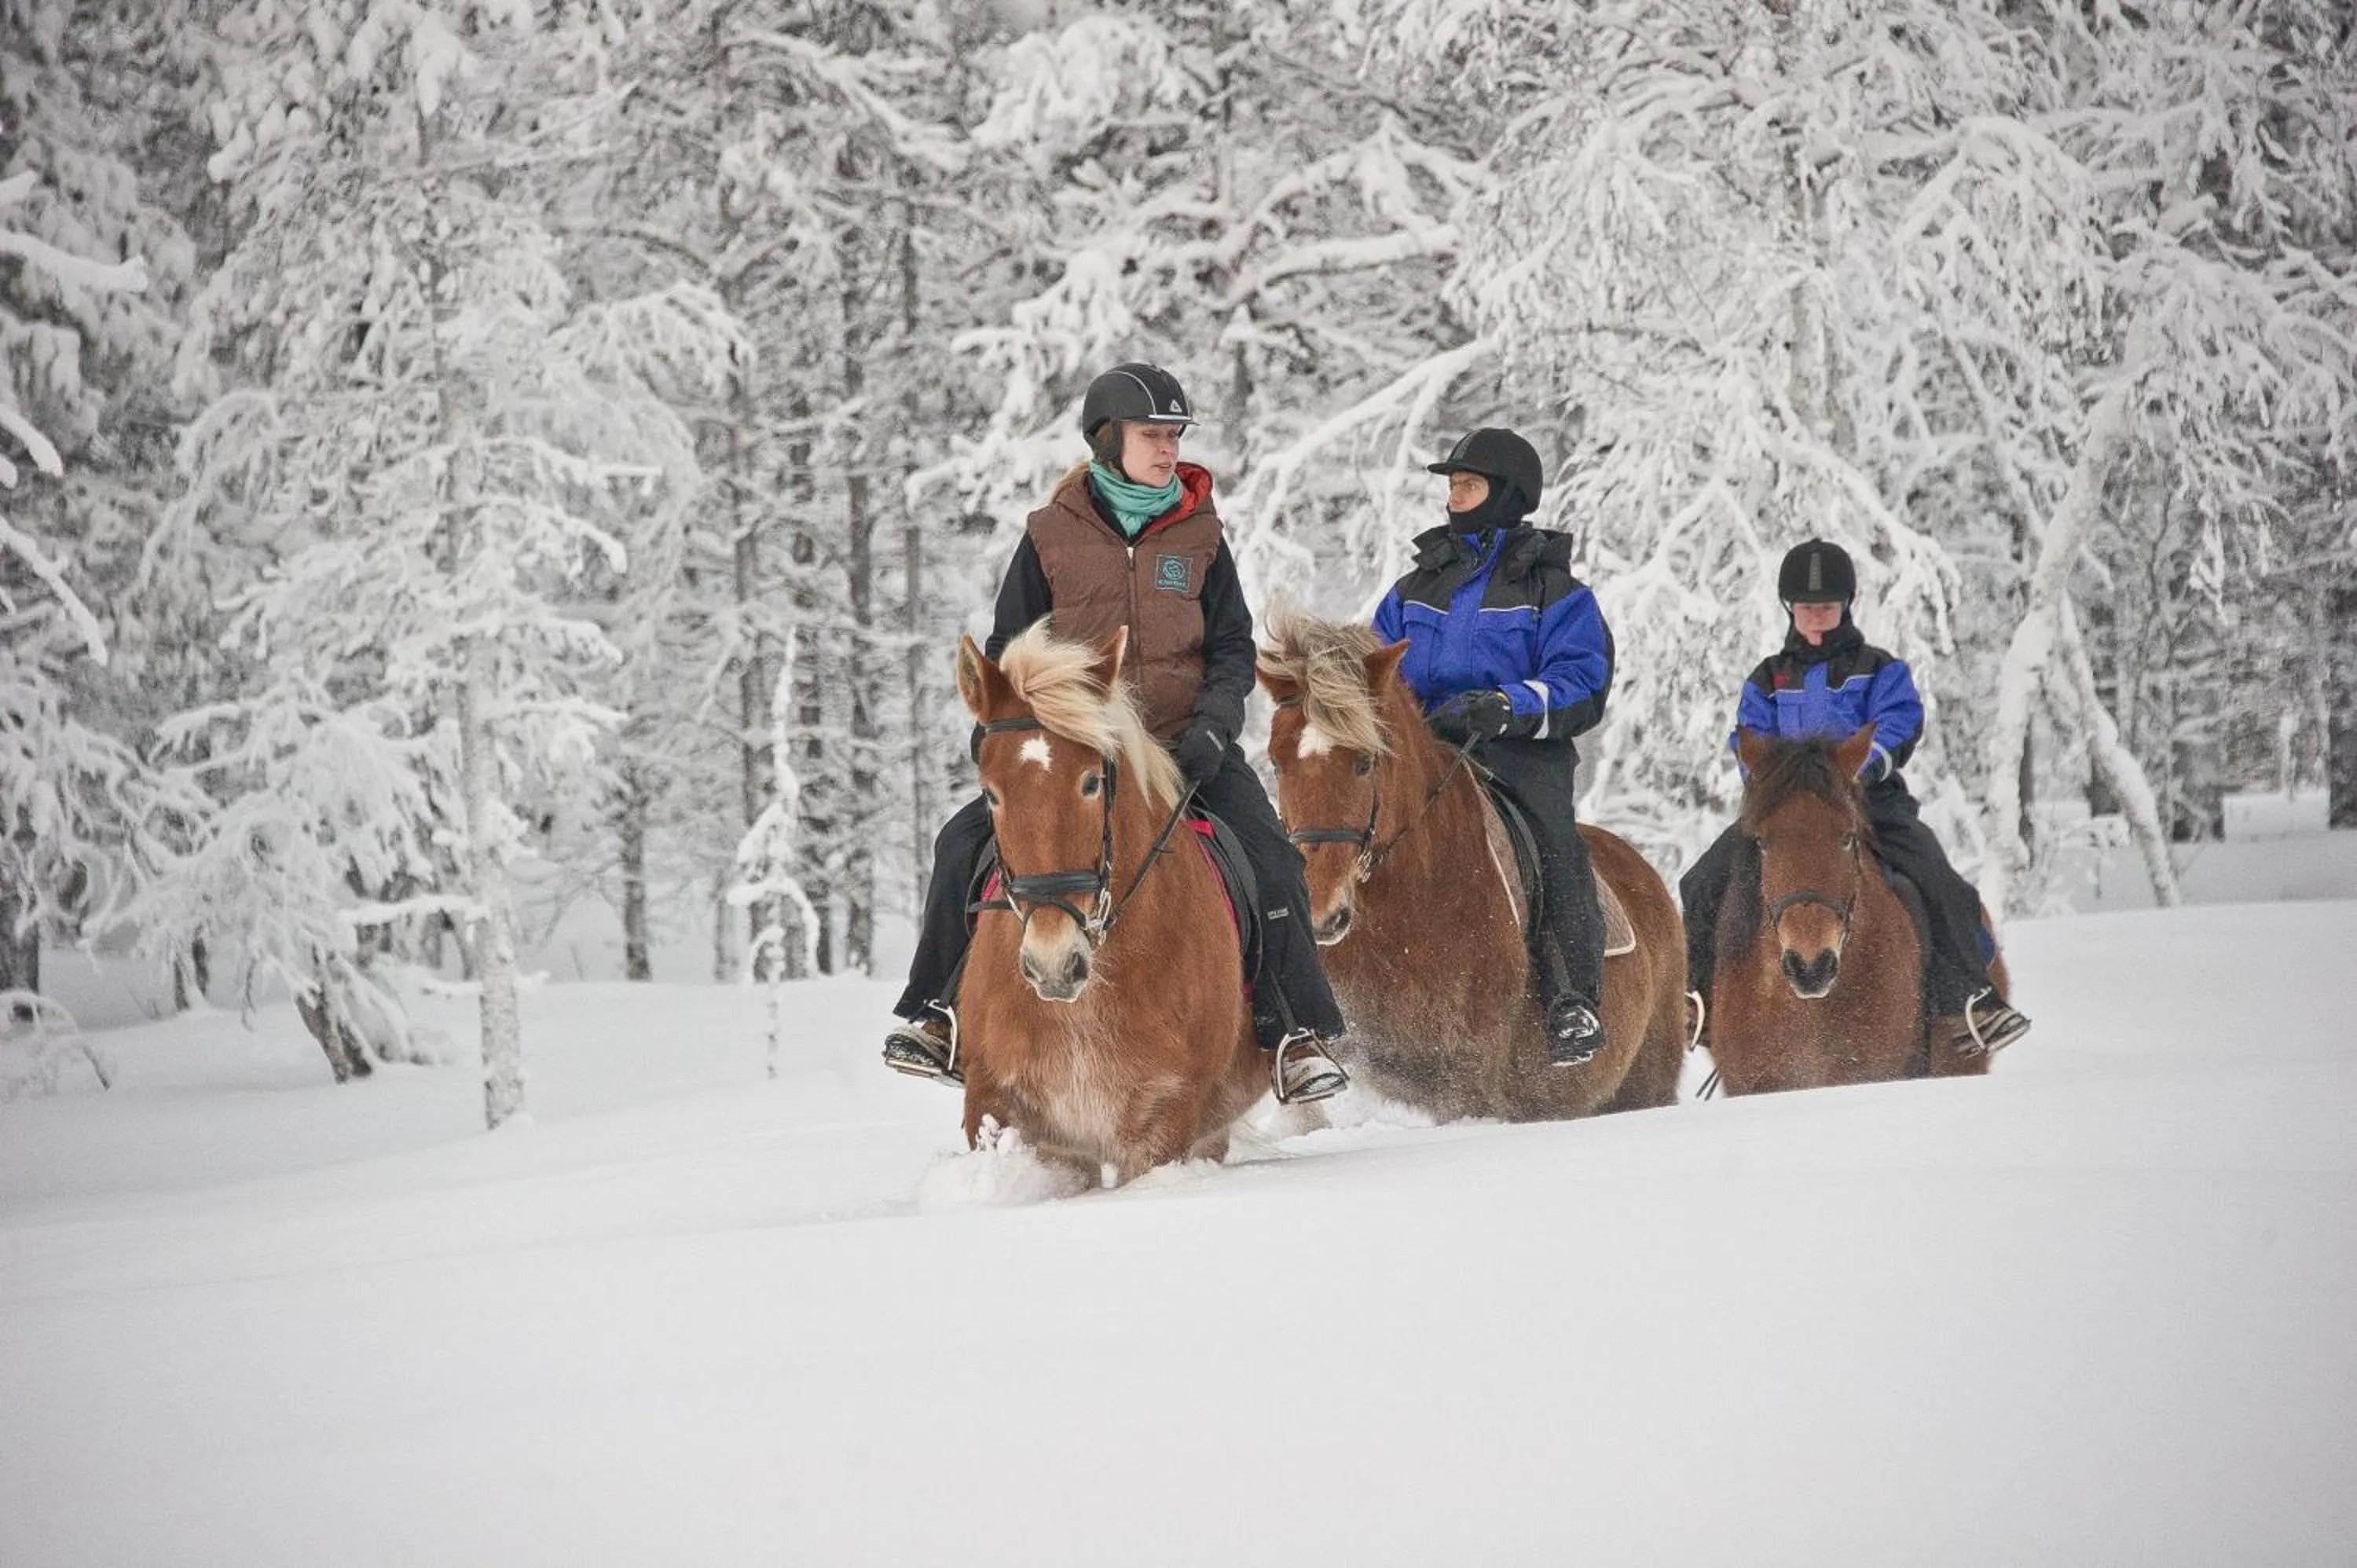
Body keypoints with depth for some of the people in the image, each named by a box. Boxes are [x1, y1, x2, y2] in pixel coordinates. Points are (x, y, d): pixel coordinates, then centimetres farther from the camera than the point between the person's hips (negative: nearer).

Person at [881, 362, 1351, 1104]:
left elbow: (1234, 650, 7)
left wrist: (1212, 725, -10)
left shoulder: (1198, 534, 5)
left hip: (1187, 743, 0)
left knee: (1270, 858, -21)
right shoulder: (1051, 535, 2)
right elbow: (1009, 651, 9)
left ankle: (1296, 1034, -11)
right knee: (965, 846, -17)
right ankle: (944, 1012, -2)